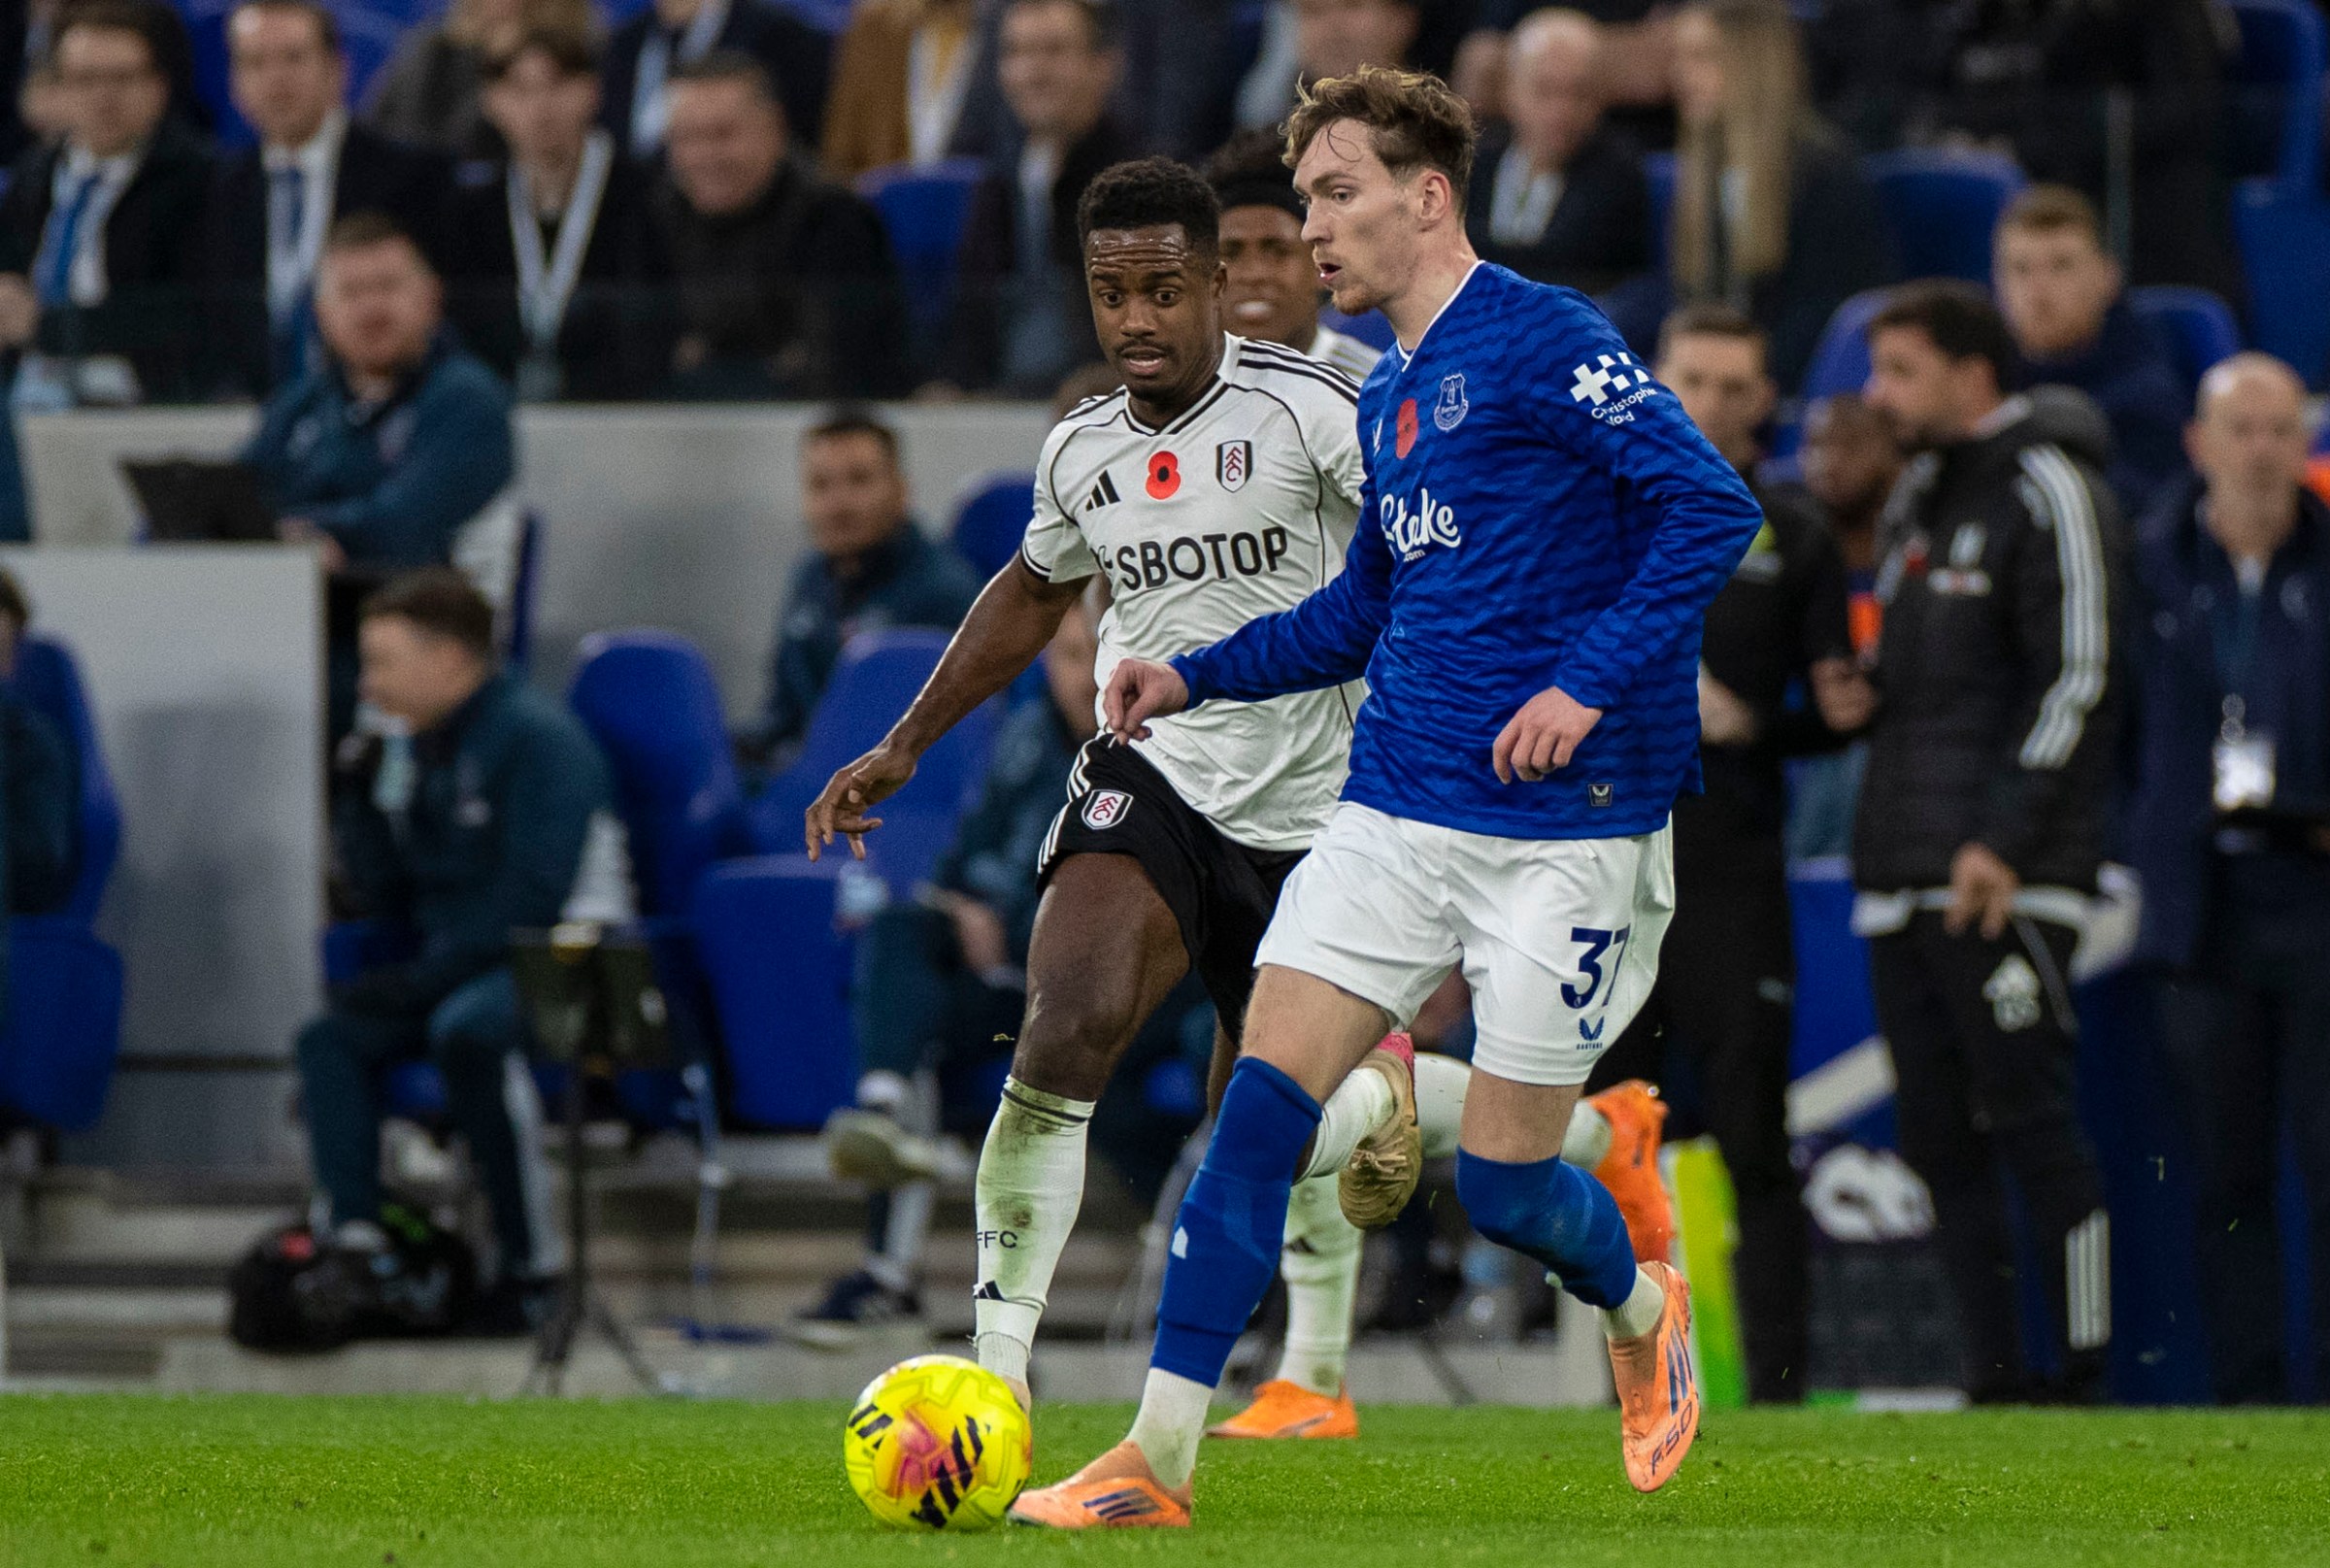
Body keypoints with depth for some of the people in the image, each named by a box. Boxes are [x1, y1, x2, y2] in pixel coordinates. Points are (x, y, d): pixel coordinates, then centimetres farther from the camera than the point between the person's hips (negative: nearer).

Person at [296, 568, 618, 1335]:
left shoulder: (537, 736, -11)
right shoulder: (424, 753, 15)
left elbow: (536, 892, -19)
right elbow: (387, 898, 17)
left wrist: (430, 976, -20)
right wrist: (361, 802, 2)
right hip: (457, 971, 8)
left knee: (470, 1031, -36)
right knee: (332, 1037, -12)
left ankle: (534, 1266, -29)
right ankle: (353, 1236, -23)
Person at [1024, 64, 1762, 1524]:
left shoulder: (1540, 338, -10)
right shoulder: (1387, 398, 15)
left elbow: (1712, 505, -18)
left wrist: (1591, 684, -23)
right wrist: (1193, 677, 17)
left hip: (1565, 827, -7)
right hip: (1397, 812, 7)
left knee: (1504, 1180, -2)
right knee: (1262, 1102, -7)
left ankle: (1645, 1309, 32)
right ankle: (1156, 1458, -6)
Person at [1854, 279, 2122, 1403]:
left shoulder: (2047, 490, -7)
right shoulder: (1918, 496, 19)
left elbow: (2077, 681, -13)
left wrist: (2004, 841, -18)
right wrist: (1856, 689, 10)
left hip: (2006, 879, -8)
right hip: (1900, 881, 8)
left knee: (2030, 1120, -10)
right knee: (1938, 1138, 5)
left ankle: (2080, 1374, -8)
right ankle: (1994, 1380, 7)